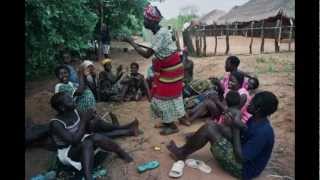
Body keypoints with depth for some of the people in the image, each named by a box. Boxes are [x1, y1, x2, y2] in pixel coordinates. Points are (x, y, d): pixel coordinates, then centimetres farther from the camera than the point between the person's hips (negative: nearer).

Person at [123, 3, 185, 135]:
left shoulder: (160, 34, -24)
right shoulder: (159, 32, 7)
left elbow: (147, 54, -26)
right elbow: (154, 50, 15)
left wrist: (132, 42, -16)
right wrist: (140, 45, 11)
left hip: (170, 68, -10)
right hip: (166, 67, 10)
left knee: (166, 96, -2)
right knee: (163, 94, 16)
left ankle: (173, 126, 11)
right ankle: (168, 121, 29)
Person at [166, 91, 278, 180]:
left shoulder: (263, 132, -28)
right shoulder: (256, 120, 0)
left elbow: (241, 157, -28)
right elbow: (243, 136, 11)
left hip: (243, 169, -9)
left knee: (208, 129, -16)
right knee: (211, 125, 1)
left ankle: (182, 153, 5)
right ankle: (184, 151, 10)